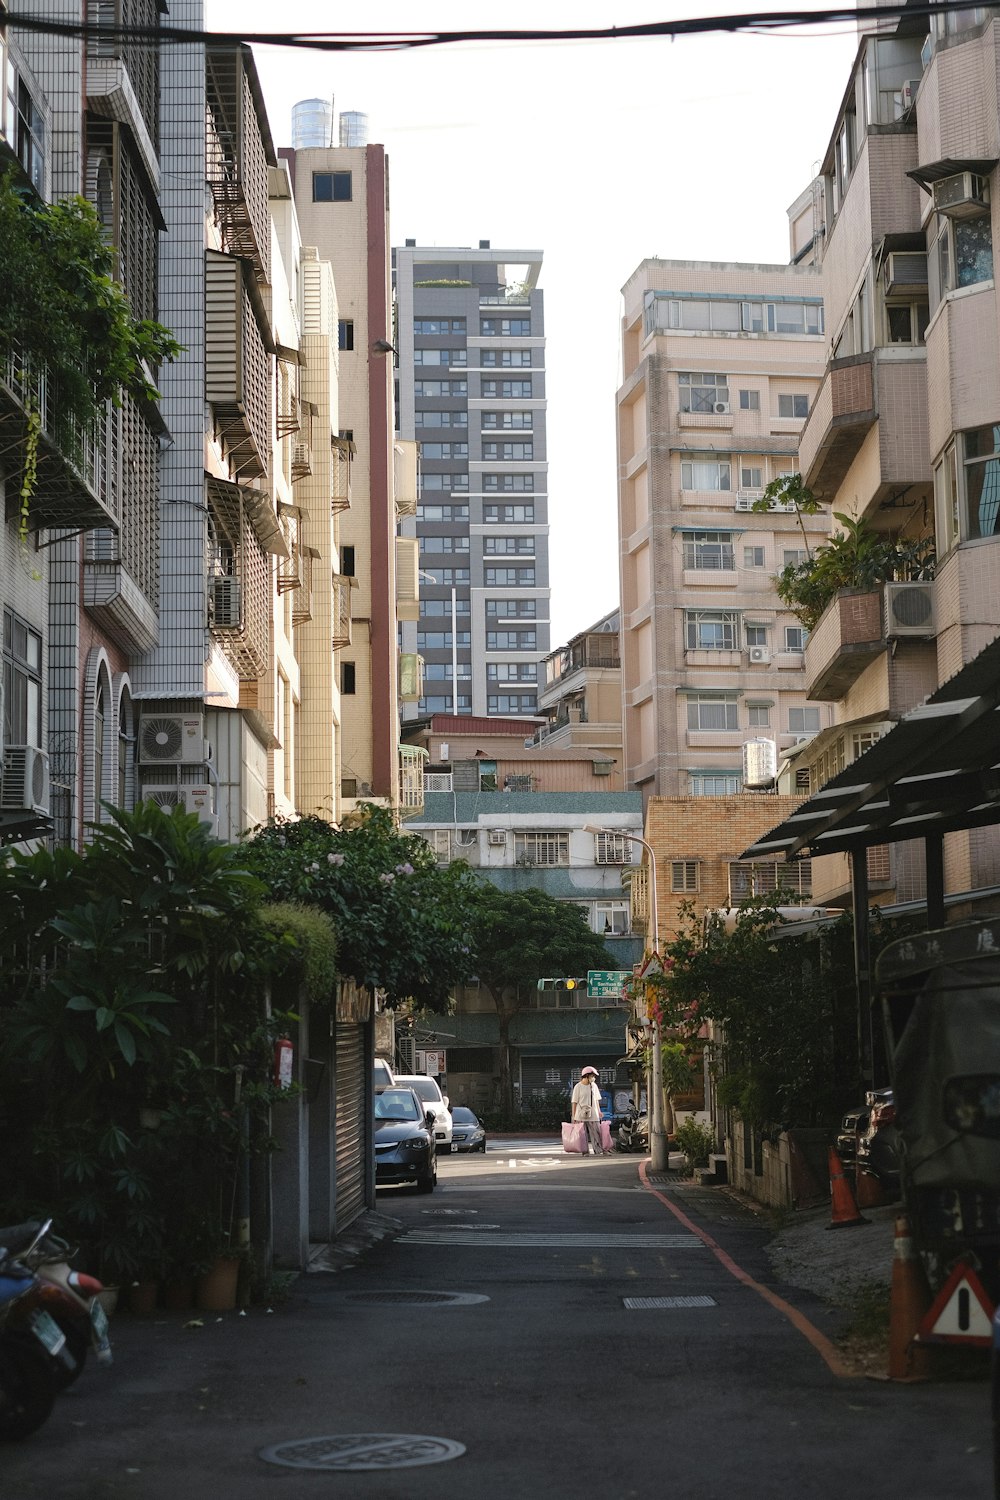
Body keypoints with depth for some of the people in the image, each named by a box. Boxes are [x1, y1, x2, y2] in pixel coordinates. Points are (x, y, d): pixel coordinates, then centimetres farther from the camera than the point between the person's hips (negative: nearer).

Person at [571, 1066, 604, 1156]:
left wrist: (599, 1111, 19)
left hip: (593, 1115, 4)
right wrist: (573, 1115, -5)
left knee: (596, 1132, -4)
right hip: (581, 1115, -4)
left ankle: (599, 1151, -6)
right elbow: (574, 1102, -3)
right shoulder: (578, 1087, -4)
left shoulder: (594, 1086, 12)